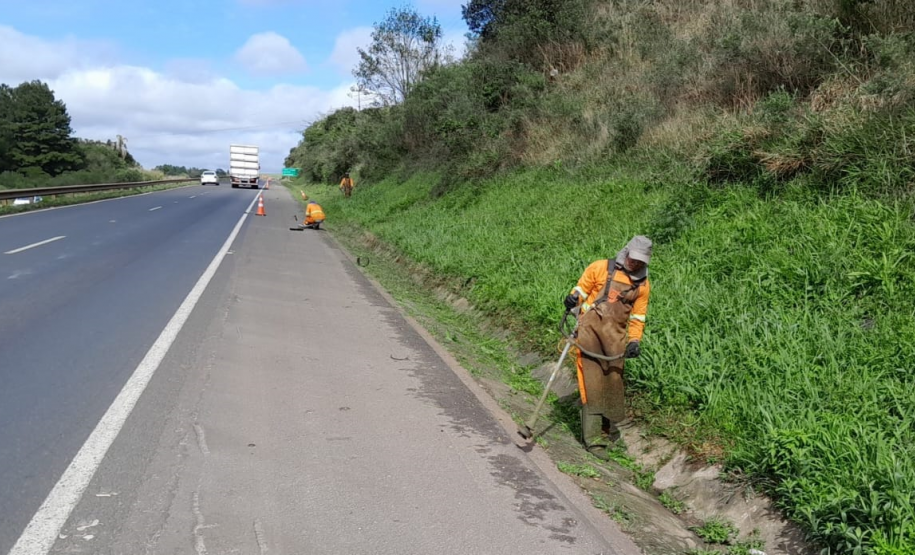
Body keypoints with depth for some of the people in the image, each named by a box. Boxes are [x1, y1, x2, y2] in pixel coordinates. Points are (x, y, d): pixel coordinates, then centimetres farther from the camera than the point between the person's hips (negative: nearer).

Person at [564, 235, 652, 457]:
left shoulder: (643, 284, 10)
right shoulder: (600, 268, 1)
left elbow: (638, 316, 12)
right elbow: (581, 289, 6)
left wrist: (634, 341, 1)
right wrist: (573, 298, -15)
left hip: (615, 335, 4)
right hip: (590, 328, -3)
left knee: (614, 379, 8)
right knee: (592, 381, -8)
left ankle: (608, 427, 30)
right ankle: (593, 438, -6)